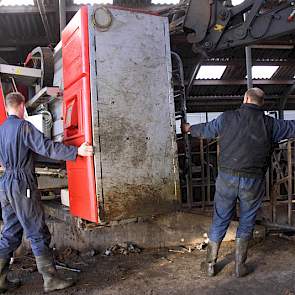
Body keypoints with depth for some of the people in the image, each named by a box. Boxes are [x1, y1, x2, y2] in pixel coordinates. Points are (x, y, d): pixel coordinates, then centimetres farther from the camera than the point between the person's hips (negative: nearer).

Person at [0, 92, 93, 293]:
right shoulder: (23, 126, -10)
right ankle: (51, 280, 4)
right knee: (38, 234, -2)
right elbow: (46, 147, -21)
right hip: (23, 185, -8)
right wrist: (76, 151, -23)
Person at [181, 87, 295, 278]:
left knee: (220, 222, 13)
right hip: (253, 182, -1)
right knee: (246, 224, 16)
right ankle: (240, 266, 22)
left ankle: (210, 265, 23)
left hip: (227, 178, 1)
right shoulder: (270, 124, -2)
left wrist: (189, 128, 35)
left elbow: (206, 130, 14)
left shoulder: (228, 118, 0)